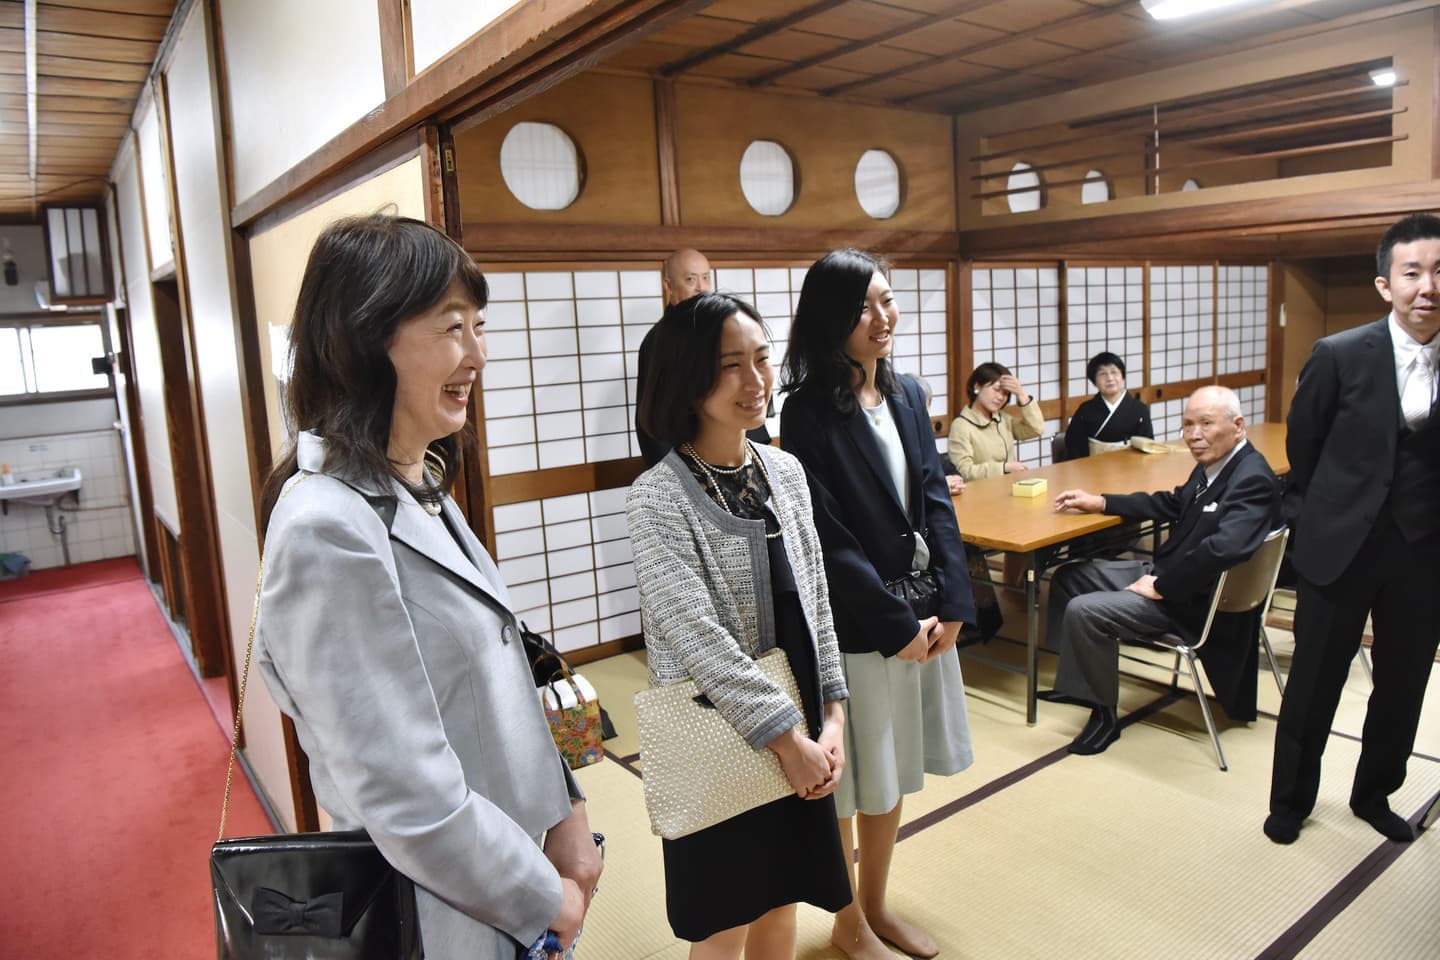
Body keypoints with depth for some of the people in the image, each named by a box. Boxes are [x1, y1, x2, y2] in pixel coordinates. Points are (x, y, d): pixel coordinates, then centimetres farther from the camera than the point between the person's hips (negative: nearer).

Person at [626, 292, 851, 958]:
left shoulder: (785, 472, 1)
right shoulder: (659, 497, -18)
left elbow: (815, 600, 4)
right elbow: (697, 636, -22)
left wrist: (831, 718, -3)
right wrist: (788, 738, -18)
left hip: (800, 734, 5)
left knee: (782, 899, 21)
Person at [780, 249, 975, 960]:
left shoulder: (905, 394, 6)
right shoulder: (809, 412, -15)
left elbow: (935, 500, 5)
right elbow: (828, 539, -18)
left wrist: (953, 604, -3)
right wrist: (898, 627, -14)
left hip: (921, 613, 7)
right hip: (854, 625, -7)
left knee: (895, 772, 19)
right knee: (850, 780, 10)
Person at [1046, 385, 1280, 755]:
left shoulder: (1253, 481, -23)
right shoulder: (1212, 466, 6)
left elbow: (1222, 549, -36)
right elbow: (1172, 504, 23)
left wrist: (1161, 586, -24)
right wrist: (1100, 502, 16)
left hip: (1191, 600, -10)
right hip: (1163, 571, 10)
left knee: (1084, 611, -25)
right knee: (1069, 576, 15)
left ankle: (1104, 714, -5)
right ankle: (1073, 683, 22)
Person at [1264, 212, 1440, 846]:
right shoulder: (1340, 356, -12)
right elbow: (1302, 445, 0)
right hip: (1341, 545, -3)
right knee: (1314, 682, 9)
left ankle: (1374, 794, 38)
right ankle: (1290, 799, 28)